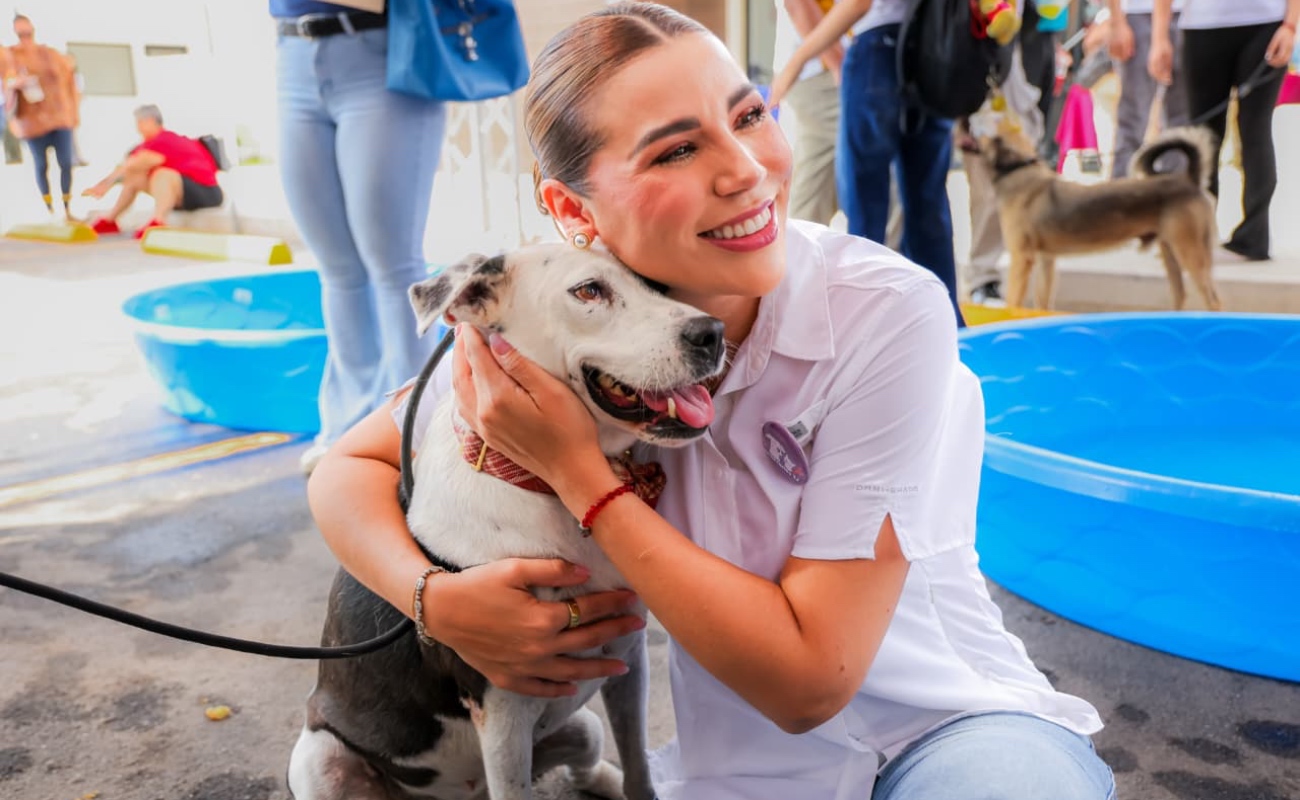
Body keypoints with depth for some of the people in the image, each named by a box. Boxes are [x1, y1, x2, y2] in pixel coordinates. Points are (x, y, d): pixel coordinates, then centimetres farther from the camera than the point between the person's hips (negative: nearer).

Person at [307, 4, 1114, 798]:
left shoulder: (888, 314, -23)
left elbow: (809, 679, -22)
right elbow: (348, 467, 0)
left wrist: (577, 471, -25)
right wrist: (438, 599, -21)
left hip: (951, 731, -2)